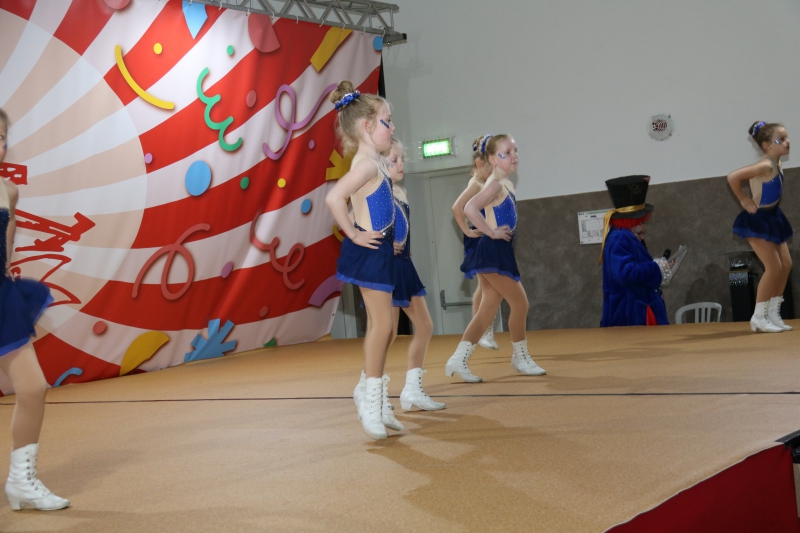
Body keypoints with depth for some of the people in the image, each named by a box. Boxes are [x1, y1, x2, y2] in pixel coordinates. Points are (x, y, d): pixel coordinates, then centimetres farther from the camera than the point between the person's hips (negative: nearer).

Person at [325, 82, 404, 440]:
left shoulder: (374, 163, 13)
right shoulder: (367, 164, -17)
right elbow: (333, 198, -32)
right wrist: (354, 234, -22)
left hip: (379, 250, 10)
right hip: (369, 251, -10)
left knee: (380, 325, 13)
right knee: (381, 324, -6)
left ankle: (379, 402, 22)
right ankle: (372, 400, 3)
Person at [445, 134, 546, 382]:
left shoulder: (506, 185, 14)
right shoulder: (495, 185, -14)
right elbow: (470, 208, -29)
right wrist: (492, 232, -21)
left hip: (499, 253, 10)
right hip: (493, 252, -10)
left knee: (487, 310, 9)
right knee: (520, 302, 0)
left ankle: (459, 359, 8)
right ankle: (521, 358, 15)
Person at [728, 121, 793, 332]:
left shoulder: (777, 164, 5)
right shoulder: (766, 165, -23)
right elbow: (733, 177, -32)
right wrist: (744, 201, -19)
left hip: (772, 218, 10)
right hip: (758, 221, -10)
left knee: (786, 264, 9)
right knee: (774, 267, -10)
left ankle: (773, 314, 17)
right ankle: (759, 317, 1)